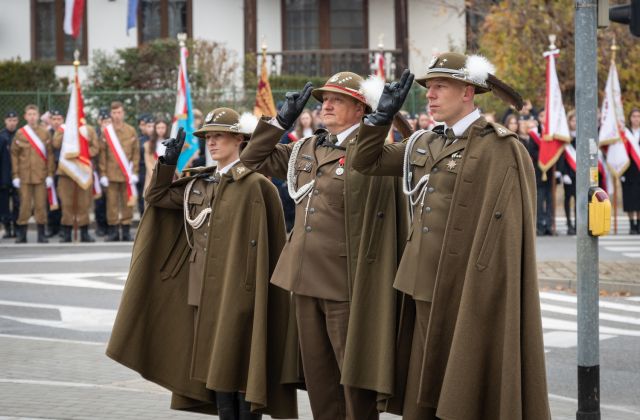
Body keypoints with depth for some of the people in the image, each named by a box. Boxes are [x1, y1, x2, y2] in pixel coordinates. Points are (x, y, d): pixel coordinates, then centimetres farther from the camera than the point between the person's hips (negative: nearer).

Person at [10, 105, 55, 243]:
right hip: (25, 176, 0)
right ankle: (21, 234, 8)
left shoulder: (45, 133, 3)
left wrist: (50, 174, -2)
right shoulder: (20, 133, 3)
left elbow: (50, 154, 4)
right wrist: (15, 175, -1)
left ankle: (41, 234, 9)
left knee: (41, 205, 2)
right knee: (25, 205, 1)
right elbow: (14, 155, 4)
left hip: (41, 176, 0)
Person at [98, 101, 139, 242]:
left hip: (127, 175, 1)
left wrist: (134, 172, -2)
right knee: (112, 203, 1)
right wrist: (103, 174, -2)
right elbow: (102, 154, 3)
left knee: (127, 203, 4)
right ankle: (112, 232, 8)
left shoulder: (131, 131, 5)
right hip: (111, 175, -1)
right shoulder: (106, 131, 2)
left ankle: (126, 232, 11)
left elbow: (136, 152, 5)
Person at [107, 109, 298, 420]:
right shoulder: (199, 183, 12)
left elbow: (270, 245, -10)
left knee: (242, 366, -4)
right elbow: (156, 196, 18)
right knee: (216, 367, 9)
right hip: (205, 292, 7)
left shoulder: (256, 186, -9)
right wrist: (168, 162, 4)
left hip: (238, 291, -7)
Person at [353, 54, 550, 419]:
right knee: (429, 388, 11)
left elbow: (507, 226, -15)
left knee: (471, 387, 0)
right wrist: (384, 114, 8)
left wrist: (486, 292, -18)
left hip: (472, 289, -7)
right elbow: (367, 162, 21)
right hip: (430, 287, 7)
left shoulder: (500, 147, -11)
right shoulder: (425, 144, 12)